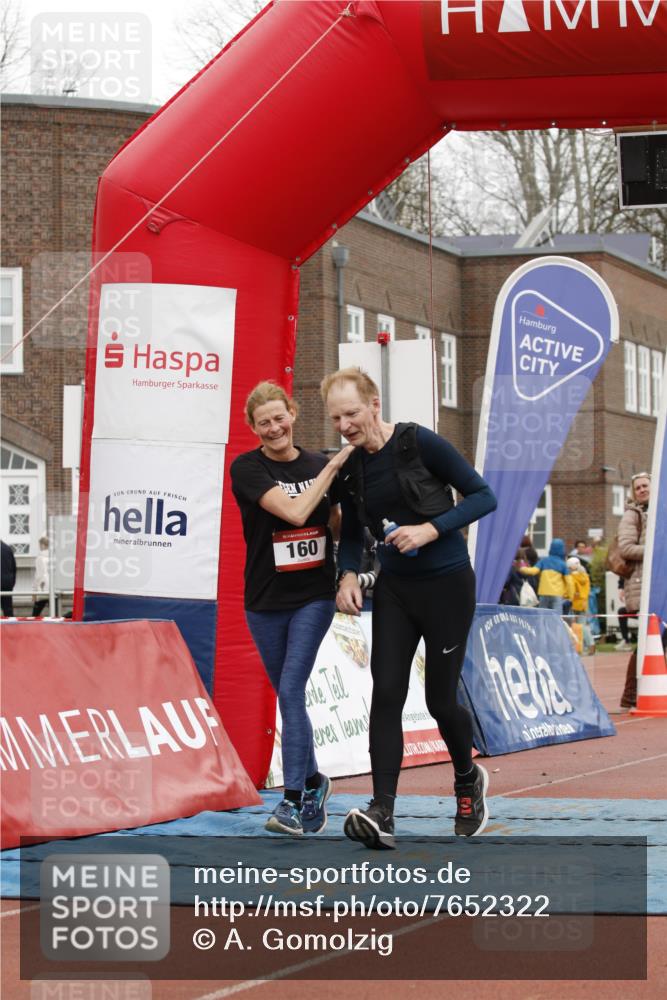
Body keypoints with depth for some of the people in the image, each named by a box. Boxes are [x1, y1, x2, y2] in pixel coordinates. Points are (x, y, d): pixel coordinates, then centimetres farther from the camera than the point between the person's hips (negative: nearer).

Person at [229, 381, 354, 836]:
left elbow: (338, 525, 14)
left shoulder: (319, 465, 3)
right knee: (288, 697, 9)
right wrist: (333, 466, -17)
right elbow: (295, 511, -21)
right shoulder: (247, 468, -8)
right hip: (266, 601, 0)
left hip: (314, 596, 0)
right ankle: (313, 782, 29)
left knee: (291, 691, -13)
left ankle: (293, 800, -15)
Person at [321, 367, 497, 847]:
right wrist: (348, 575, -5)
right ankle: (383, 813, -17)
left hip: (447, 586, -4)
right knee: (386, 695, -10)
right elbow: (352, 533, 14)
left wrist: (430, 528, -21)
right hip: (394, 588, 5)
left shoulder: (420, 443, -14)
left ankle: (469, 780, 33)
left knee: (441, 699, 3)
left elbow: (484, 496, -10)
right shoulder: (350, 466, 2)